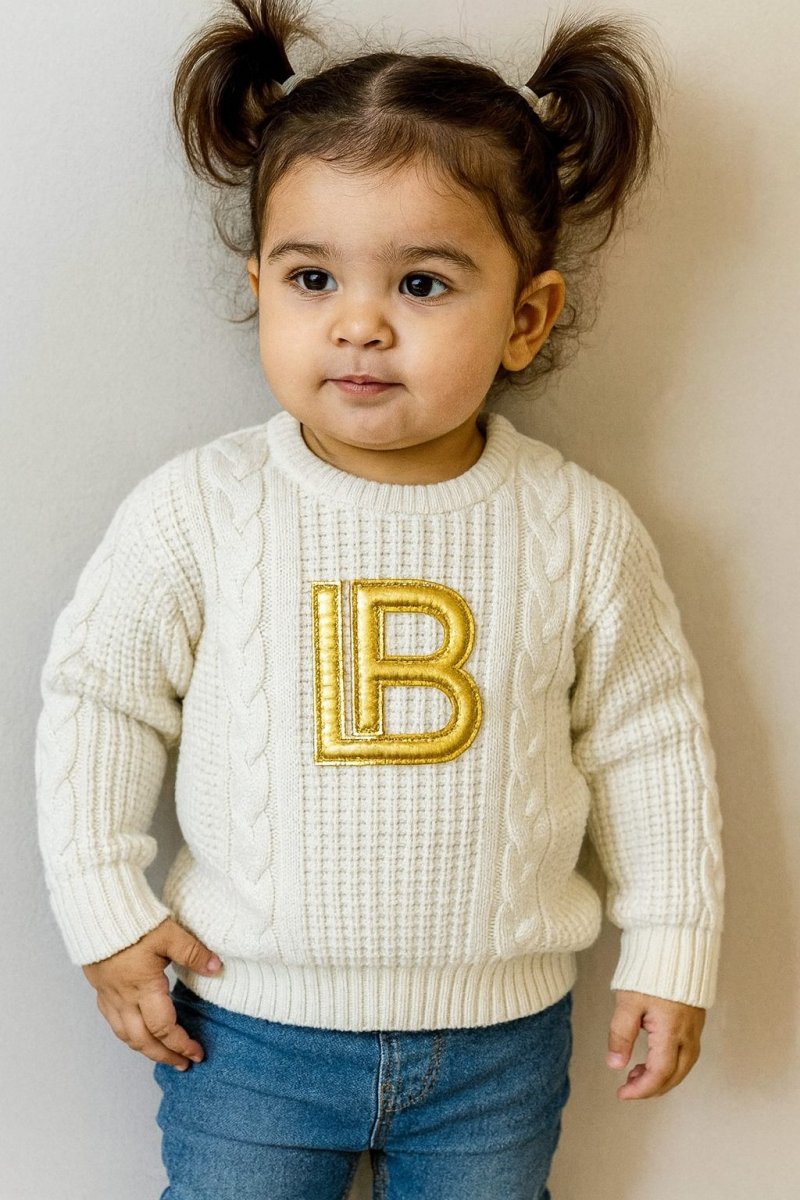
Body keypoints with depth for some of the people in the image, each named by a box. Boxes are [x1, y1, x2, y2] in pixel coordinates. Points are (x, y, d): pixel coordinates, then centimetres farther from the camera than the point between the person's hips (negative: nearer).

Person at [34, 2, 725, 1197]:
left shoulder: (583, 529, -11)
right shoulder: (196, 510, -14)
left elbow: (651, 740, -1)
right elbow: (97, 703, -3)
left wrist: (673, 954, 3)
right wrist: (108, 912, -3)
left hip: (499, 1036, 1)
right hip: (248, 1028, 0)